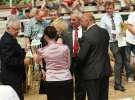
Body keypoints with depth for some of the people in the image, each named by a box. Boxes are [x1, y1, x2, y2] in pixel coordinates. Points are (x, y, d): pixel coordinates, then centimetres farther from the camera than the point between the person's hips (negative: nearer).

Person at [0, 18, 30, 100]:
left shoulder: (10, 38, 13)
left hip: (14, 77, 11)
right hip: (12, 78, -11)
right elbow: (8, 60, -25)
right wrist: (23, 61, -24)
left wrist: (24, 52, 7)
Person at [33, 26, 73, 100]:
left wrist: (34, 55, 39)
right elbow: (68, 65, 7)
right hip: (67, 80, 1)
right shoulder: (65, 48, -5)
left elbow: (37, 61, 18)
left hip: (52, 82, -1)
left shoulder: (42, 51, -5)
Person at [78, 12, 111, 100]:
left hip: (92, 72, -7)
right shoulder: (105, 32, 2)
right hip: (105, 70, 7)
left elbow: (82, 56, -16)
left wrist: (78, 68, 2)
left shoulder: (87, 36, -20)